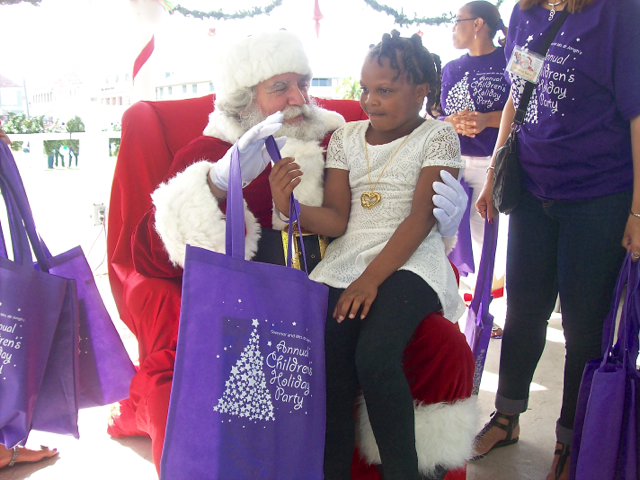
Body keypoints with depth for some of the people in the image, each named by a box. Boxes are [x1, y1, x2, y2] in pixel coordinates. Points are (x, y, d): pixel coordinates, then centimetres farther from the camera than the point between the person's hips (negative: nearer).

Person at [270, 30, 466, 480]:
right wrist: (291, 205, -15)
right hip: (346, 258, 4)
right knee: (326, 356, -23)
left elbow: (421, 218, -8)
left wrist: (371, 278, -18)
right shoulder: (346, 137, 15)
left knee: (374, 354, -29)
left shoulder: (437, 136, 3)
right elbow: (337, 220, 7)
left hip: (410, 262, -3)